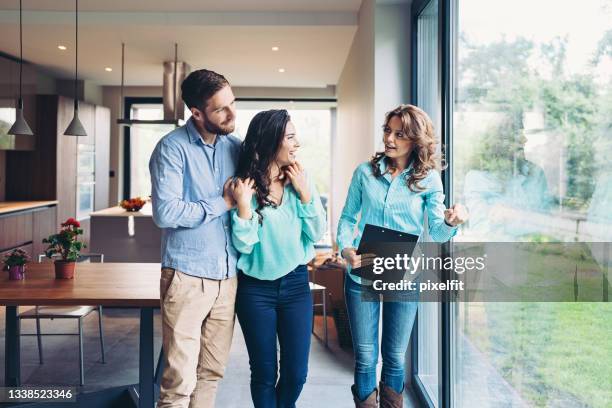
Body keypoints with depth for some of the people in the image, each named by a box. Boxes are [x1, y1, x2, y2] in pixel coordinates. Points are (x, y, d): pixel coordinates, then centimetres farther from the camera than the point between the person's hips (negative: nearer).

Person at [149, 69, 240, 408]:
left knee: (212, 372, 14)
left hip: (228, 275, 5)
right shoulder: (173, 148, -8)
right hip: (187, 277, -5)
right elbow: (165, 213, -19)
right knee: (180, 380, 0)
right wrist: (222, 203, -11)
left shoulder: (235, 146, 9)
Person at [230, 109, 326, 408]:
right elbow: (243, 245, -11)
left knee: (296, 372, 9)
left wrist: (305, 193, -12)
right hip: (255, 289, -2)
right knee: (264, 373, 9)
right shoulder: (244, 184, -10)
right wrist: (243, 204, -23)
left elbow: (316, 233, -3)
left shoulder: (301, 180, -2)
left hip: (296, 284, 3)